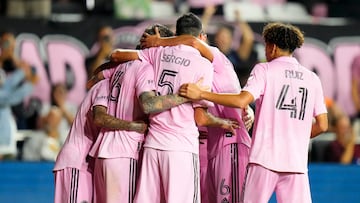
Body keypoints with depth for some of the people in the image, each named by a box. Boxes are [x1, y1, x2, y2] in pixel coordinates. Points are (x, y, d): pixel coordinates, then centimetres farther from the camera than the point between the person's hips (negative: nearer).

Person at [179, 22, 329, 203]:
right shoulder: (312, 79, 13)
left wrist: (201, 94, -9)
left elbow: (242, 101, -13)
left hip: (265, 159, -3)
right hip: (297, 161, 3)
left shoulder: (264, 70, 2)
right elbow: (322, 125, 12)